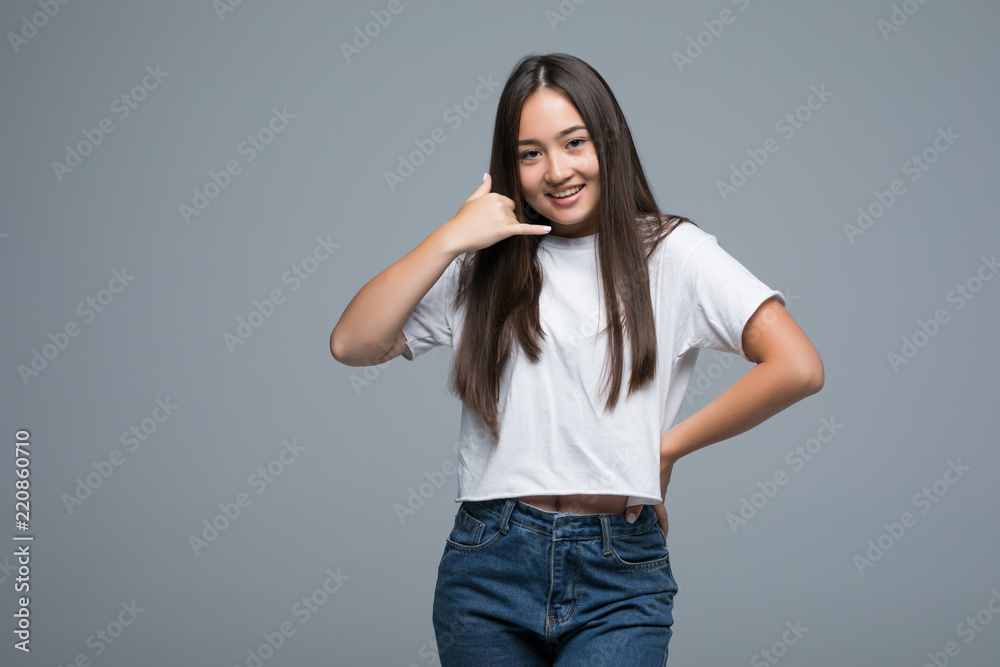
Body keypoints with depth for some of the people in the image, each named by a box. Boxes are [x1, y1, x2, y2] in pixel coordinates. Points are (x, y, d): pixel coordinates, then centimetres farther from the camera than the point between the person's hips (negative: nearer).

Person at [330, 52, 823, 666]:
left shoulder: (670, 252, 2)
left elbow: (798, 368, -8)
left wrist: (671, 445, -3)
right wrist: (449, 240, -6)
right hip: (490, 568, 3)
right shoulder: (487, 264, 10)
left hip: (620, 576, -3)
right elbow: (352, 345, 0)